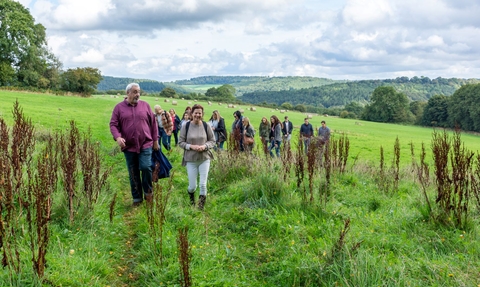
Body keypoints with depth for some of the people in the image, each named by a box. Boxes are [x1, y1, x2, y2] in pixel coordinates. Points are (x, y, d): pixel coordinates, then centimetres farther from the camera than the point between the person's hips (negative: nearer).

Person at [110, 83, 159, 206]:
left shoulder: (145, 105, 4)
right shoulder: (119, 107, 1)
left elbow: (153, 123, 8)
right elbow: (113, 124, -1)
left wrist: (155, 140, 8)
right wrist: (117, 137, -20)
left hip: (146, 144, 0)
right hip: (129, 146, 1)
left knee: (146, 167, -14)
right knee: (133, 174, 8)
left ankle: (148, 191, 12)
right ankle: (137, 198, 22)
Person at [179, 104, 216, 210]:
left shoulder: (206, 126, -5)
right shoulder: (186, 126, -7)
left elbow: (212, 141, 3)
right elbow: (180, 142, -1)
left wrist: (205, 146, -15)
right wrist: (191, 146, -17)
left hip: (204, 159, 1)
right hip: (190, 160, 0)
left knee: (203, 184, 0)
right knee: (192, 186, 6)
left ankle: (201, 206, 21)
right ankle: (191, 197, 43)